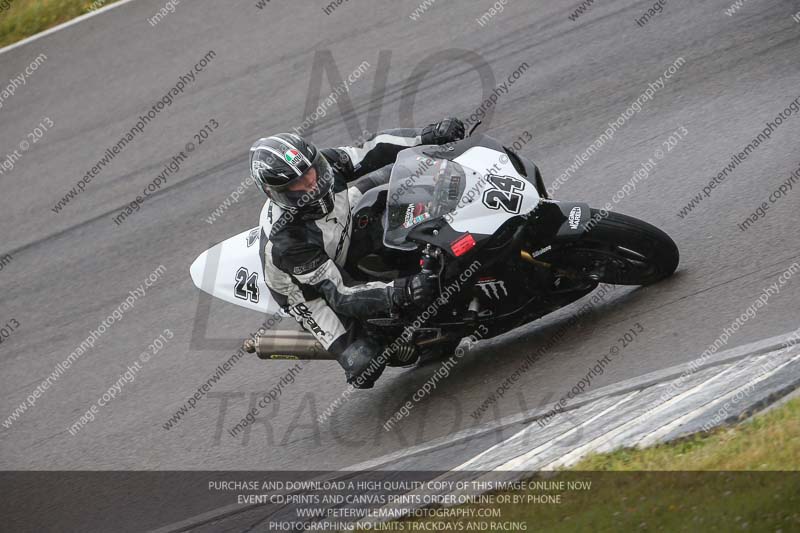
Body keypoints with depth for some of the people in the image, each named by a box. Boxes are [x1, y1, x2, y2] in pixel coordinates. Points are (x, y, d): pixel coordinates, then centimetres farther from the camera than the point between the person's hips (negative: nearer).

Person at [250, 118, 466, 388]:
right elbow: (339, 295, -39)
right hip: (306, 288, -6)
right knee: (364, 365, -19)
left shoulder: (324, 164, -28)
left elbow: (373, 151, -15)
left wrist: (433, 135, -28)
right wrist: (398, 294, -53)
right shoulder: (286, 241, -43)